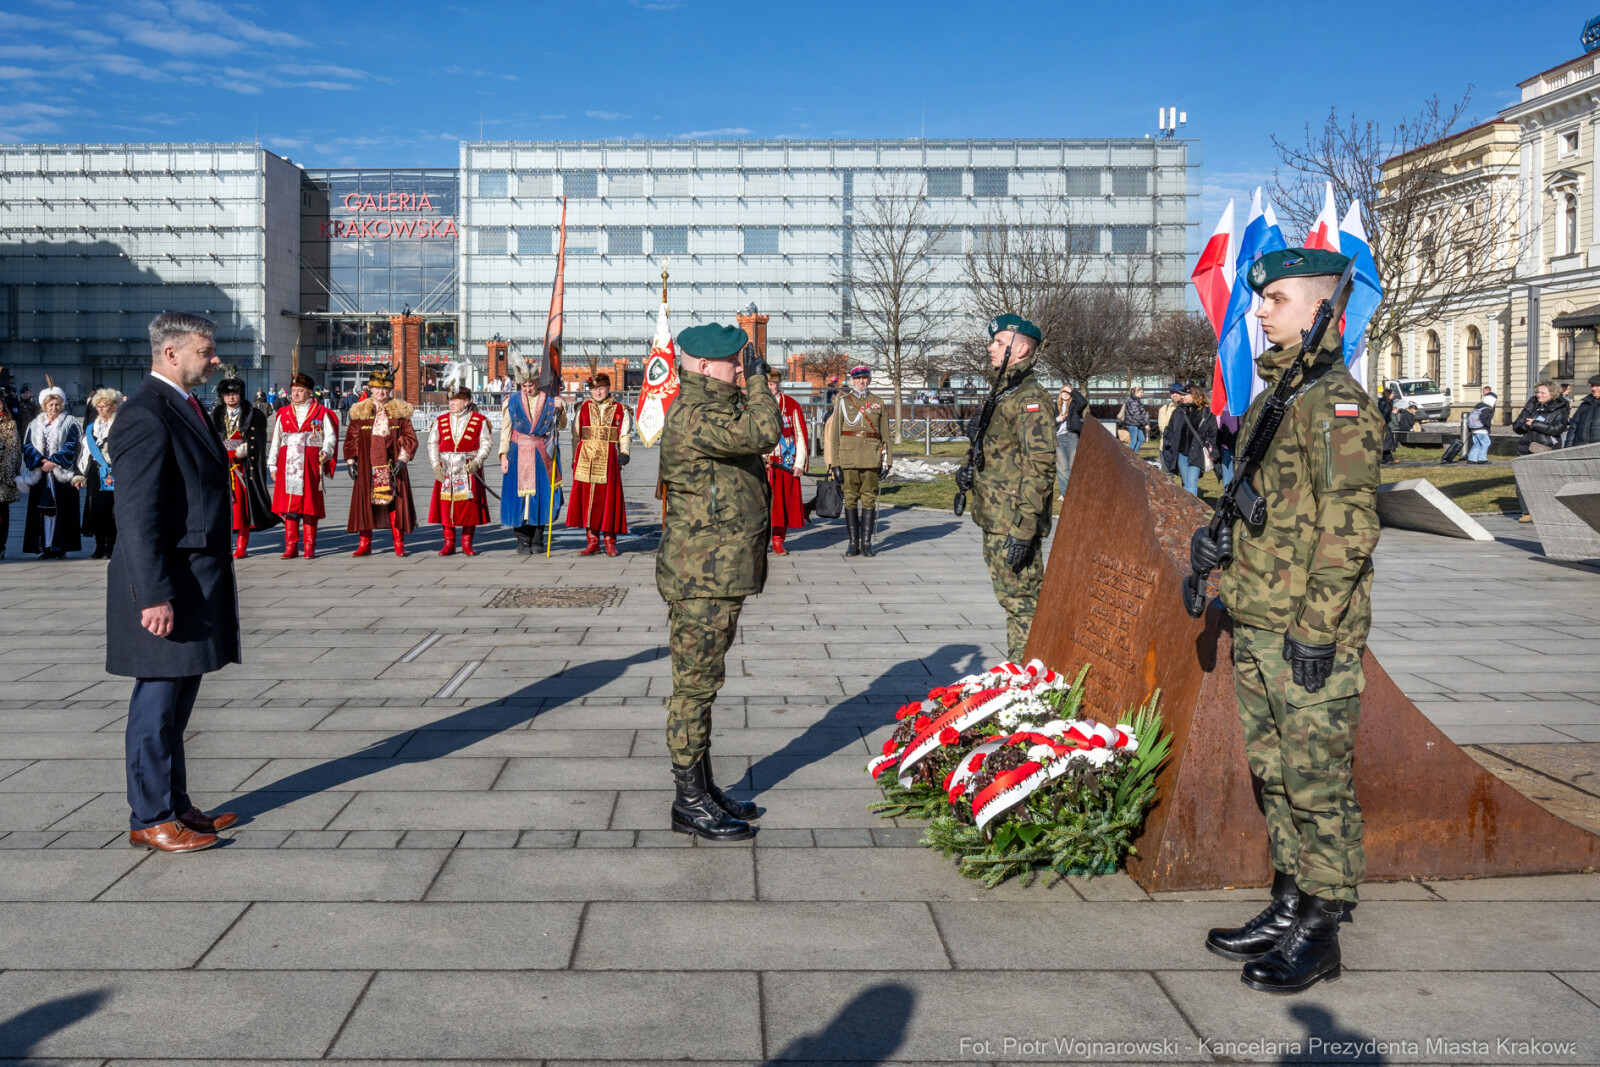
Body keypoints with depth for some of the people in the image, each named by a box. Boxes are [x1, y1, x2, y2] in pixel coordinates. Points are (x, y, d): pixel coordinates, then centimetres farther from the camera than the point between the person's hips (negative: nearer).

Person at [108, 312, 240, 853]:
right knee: (157, 704, 0)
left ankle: (176, 805, 25)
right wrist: (155, 595, -23)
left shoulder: (185, 406, 15)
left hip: (198, 583, 10)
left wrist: (217, 579, 20)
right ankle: (150, 819, 10)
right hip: (168, 588, -9)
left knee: (176, 705, 16)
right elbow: (137, 517, -20)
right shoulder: (145, 415, -16)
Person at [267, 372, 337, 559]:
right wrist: (273, 465, 11)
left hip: (311, 465, -2)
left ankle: (309, 546, 3)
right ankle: (291, 546, 6)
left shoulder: (321, 413, 6)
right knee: (288, 504, 0)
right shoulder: (283, 414, 15)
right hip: (287, 465, 3)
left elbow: (330, 436, 5)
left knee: (310, 503, -3)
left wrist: (325, 451, -15)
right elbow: (275, 441, 16)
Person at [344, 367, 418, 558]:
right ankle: (365, 543, 10)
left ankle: (399, 544, 4)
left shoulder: (399, 411, 5)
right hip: (367, 465, 1)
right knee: (365, 502, 2)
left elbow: (410, 437, 2)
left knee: (395, 500, -2)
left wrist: (402, 459, -9)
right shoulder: (360, 411, 8)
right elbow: (351, 438, 9)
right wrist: (351, 462, 2)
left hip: (391, 465, -1)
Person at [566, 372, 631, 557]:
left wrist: (624, 453, -9)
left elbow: (624, 435, 6)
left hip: (608, 458, -1)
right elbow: (576, 435, 10)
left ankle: (610, 541, 8)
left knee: (608, 498, 0)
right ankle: (592, 541, 9)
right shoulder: (583, 408, 10)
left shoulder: (619, 410, 8)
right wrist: (575, 459, 5)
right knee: (588, 498, 2)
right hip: (586, 457, 1)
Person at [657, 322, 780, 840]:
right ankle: (690, 802, 6)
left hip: (719, 577, 11)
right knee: (695, 684, -3)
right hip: (702, 579, -11)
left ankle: (703, 789, 26)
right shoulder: (692, 417, -18)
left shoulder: (714, 410, 17)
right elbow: (763, 432, -28)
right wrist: (757, 378, -16)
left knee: (701, 682, 16)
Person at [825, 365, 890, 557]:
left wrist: (886, 460, 7)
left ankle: (866, 543, 5)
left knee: (869, 498, 0)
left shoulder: (877, 402, 12)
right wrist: (835, 463, -4)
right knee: (851, 499, 1)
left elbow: (884, 433, 14)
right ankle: (853, 543, 8)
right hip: (848, 456, -1)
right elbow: (834, 433, 3)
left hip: (871, 458, 1)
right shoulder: (843, 401, 6)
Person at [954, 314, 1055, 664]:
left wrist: (1023, 530, -25)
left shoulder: (1030, 398, -14)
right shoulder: (1005, 395, 17)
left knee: (1022, 602, -6)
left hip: (1013, 525, -10)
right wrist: (970, 474, 8)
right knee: (1013, 599, 15)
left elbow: (1040, 467, -21)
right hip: (996, 519, 10)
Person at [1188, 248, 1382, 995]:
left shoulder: (1338, 403, -13)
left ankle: (1319, 933, 13)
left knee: (1317, 782, 1)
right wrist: (1219, 540, 8)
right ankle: (1288, 907, 29)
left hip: (1309, 635, -9)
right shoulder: (1272, 397, 15)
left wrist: (1317, 627, -20)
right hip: (1254, 627, 9)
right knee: (1274, 773, 16)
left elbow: (1349, 526, -18)